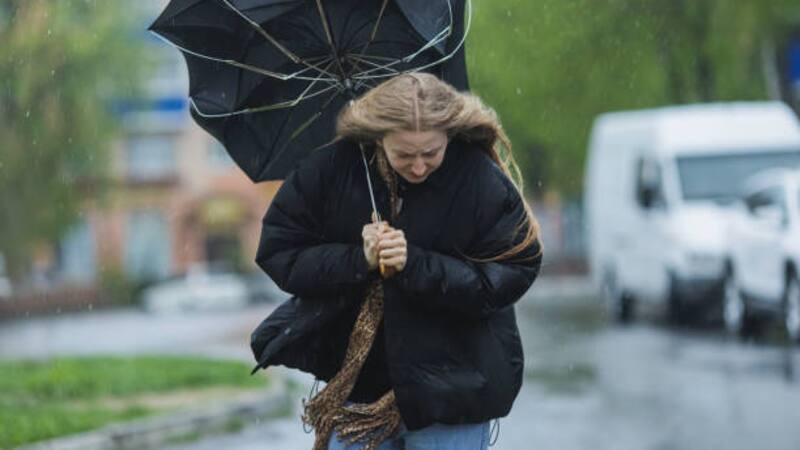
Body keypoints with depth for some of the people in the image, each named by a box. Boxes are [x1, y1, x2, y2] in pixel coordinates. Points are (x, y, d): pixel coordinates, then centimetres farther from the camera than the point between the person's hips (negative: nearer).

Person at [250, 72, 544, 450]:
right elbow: (277, 252, -4)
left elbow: (511, 276, -14)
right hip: (355, 385, 3)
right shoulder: (331, 167, -8)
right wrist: (358, 260, -20)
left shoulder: (482, 181, -14)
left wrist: (415, 265, -24)